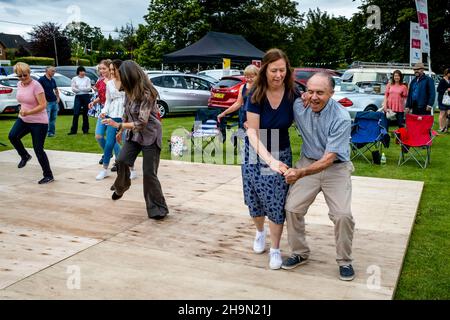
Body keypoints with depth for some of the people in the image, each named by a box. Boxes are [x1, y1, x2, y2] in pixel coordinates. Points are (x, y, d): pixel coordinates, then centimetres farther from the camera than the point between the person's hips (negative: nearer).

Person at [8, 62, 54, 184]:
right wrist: (22, 111, 10)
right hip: (23, 119, 7)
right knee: (12, 136, -20)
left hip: (39, 122, -6)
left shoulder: (36, 85, -18)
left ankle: (48, 175, 10)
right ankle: (25, 156, 7)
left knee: (38, 150, -5)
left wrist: (28, 112, -31)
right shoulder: (19, 84, 5)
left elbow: (43, 105, -22)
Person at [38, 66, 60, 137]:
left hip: (54, 102, 7)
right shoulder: (41, 80, -8)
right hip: (47, 102, -7)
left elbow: (56, 89, 28)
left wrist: (58, 97, 15)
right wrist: (44, 100, -17)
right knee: (47, 118, -7)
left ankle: (52, 131, 19)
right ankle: (46, 132, -1)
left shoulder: (53, 80, 13)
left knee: (53, 118, 11)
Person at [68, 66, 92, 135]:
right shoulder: (74, 79, 7)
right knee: (76, 114, -5)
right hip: (78, 96, 0)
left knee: (85, 114, 5)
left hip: (86, 96, 0)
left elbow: (89, 88, -5)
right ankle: (73, 130, -1)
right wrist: (84, 89, -9)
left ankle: (85, 130, 12)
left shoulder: (87, 79, 5)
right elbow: (73, 88, -1)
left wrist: (79, 88, -14)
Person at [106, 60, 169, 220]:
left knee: (149, 172, -7)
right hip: (134, 133, 7)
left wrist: (118, 125, -24)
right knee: (121, 160, -9)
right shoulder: (129, 91, -1)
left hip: (150, 135, -6)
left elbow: (141, 123, -27)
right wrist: (121, 131, 23)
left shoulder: (147, 94, -24)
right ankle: (120, 187, 21)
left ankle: (157, 209, 4)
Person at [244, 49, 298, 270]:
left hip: (281, 154, 0)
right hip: (256, 154, 0)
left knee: (277, 203, -1)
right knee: (255, 200, 12)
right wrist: (269, 159, -35)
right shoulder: (256, 95, -18)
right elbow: (252, 132, -23)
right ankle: (260, 231, 44)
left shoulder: (292, 94, -13)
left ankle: (275, 249, 18)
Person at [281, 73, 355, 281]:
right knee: (292, 208, -6)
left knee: (343, 215, -15)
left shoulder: (341, 119, -24)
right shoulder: (298, 106, -12)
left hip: (335, 167, -3)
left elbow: (329, 159, -26)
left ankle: (344, 261, 8)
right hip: (308, 162, 4)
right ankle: (300, 253, 16)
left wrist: (300, 173, -38)